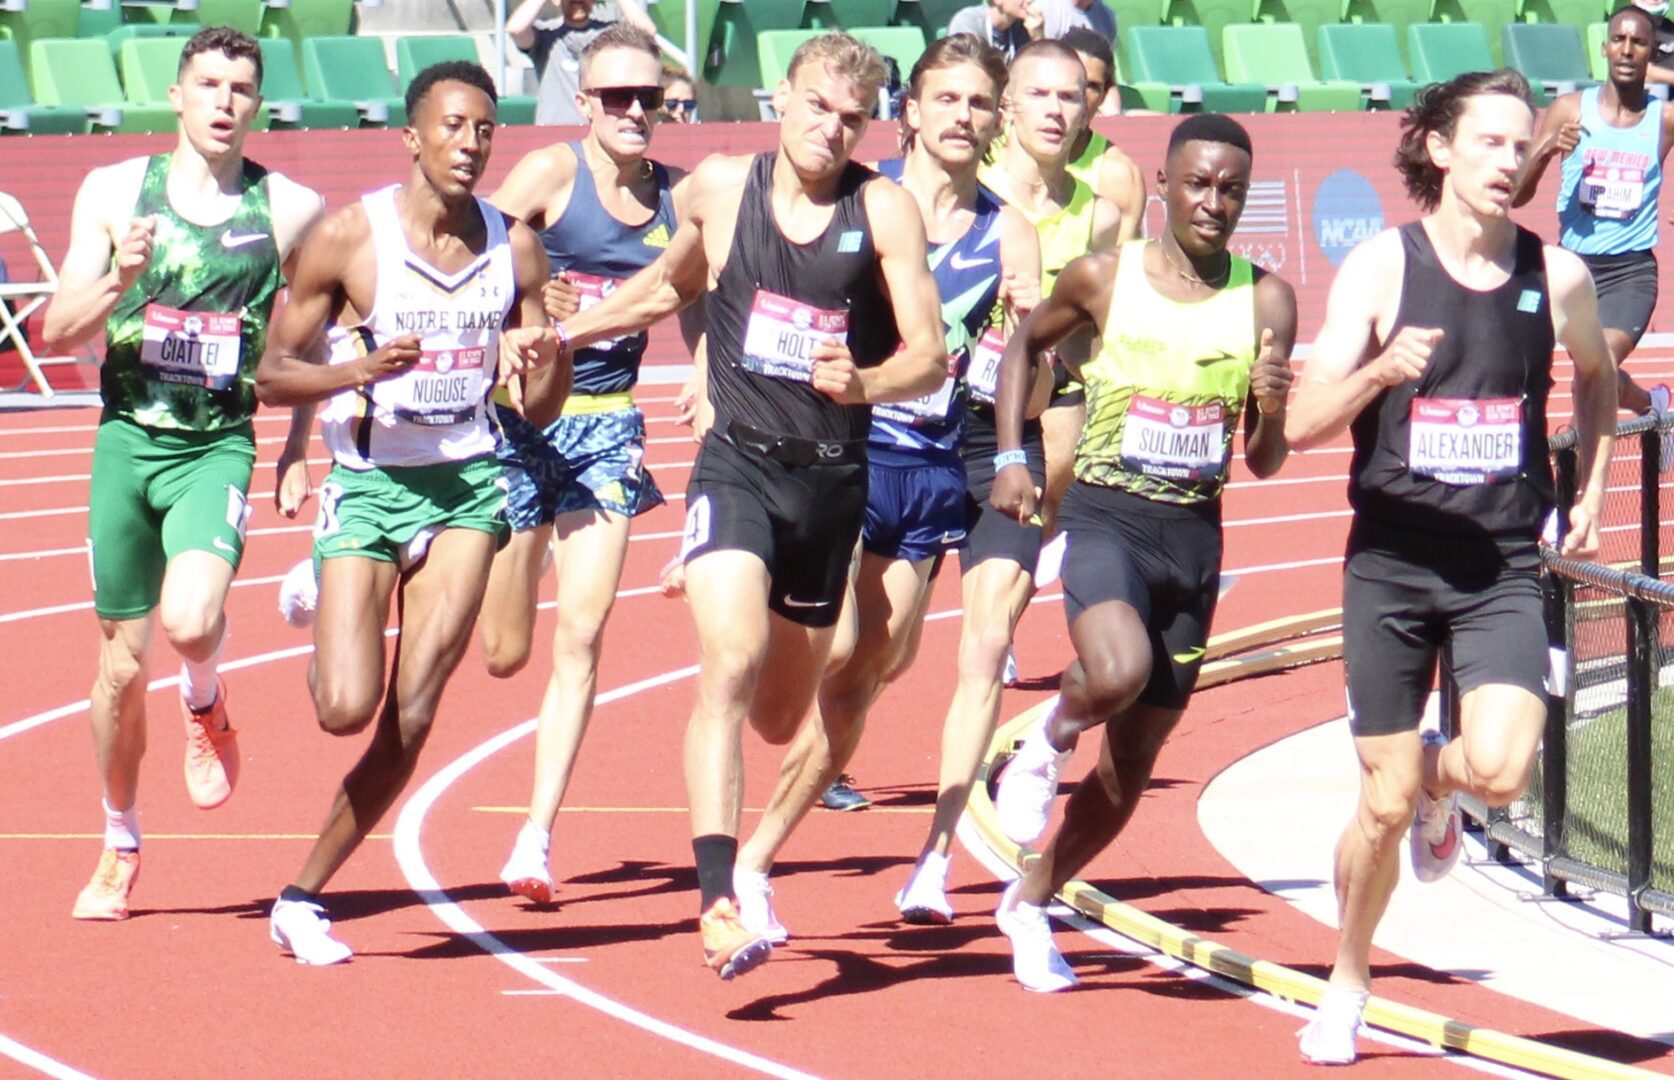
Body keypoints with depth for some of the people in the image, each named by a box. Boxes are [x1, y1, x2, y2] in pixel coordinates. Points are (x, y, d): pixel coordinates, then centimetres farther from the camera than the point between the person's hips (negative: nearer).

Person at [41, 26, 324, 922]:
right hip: (127, 437, 2)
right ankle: (119, 847, 27)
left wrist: (299, 452, 9)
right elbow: (59, 331, 1)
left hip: (221, 445, -2)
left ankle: (205, 706, 10)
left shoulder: (290, 211, 0)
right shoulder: (114, 192, 2)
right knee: (122, 664, 6)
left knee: (190, 621, -27)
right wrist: (117, 281, -17)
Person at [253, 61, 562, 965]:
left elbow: (538, 411, 8)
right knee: (347, 708, -15)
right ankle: (319, 616, 22)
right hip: (367, 482, -3)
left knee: (412, 718, -6)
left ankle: (304, 897, 7)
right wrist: (359, 372, -23)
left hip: (466, 483, 3)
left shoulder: (515, 248, 2)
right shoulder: (348, 237, -8)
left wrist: (551, 361, -14)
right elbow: (273, 375, -5)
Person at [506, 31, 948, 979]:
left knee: (782, 720, 13)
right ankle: (718, 899, -31)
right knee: (731, 667, -25)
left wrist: (863, 383, -32)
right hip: (738, 465, -1)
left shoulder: (884, 210, -5)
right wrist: (561, 333, 21)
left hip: (834, 478, 1)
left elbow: (930, 356, -12)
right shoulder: (720, 188, 2)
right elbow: (672, 285, 23)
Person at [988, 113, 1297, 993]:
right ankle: (1049, 739, 2)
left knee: (1133, 761, 10)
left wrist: (1271, 412, -20)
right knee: (1119, 673, -33)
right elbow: (1026, 342, 16)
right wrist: (1010, 456, 6)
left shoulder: (1266, 301, -1)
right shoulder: (1104, 277, -4)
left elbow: (1264, 465, 2)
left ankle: (1029, 904, 30)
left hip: (1194, 534, 3)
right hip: (1104, 515, -3)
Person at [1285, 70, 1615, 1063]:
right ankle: (1350, 982, 27)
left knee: (1502, 769, -20)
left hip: (1503, 570, 1)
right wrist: (1383, 369, -27)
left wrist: (1590, 494, 16)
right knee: (1384, 803, 1)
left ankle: (1439, 778, 19)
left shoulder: (1558, 276, 1)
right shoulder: (1382, 265, -5)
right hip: (1391, 562, -1)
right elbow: (1304, 423, -9)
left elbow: (1597, 378, 24)